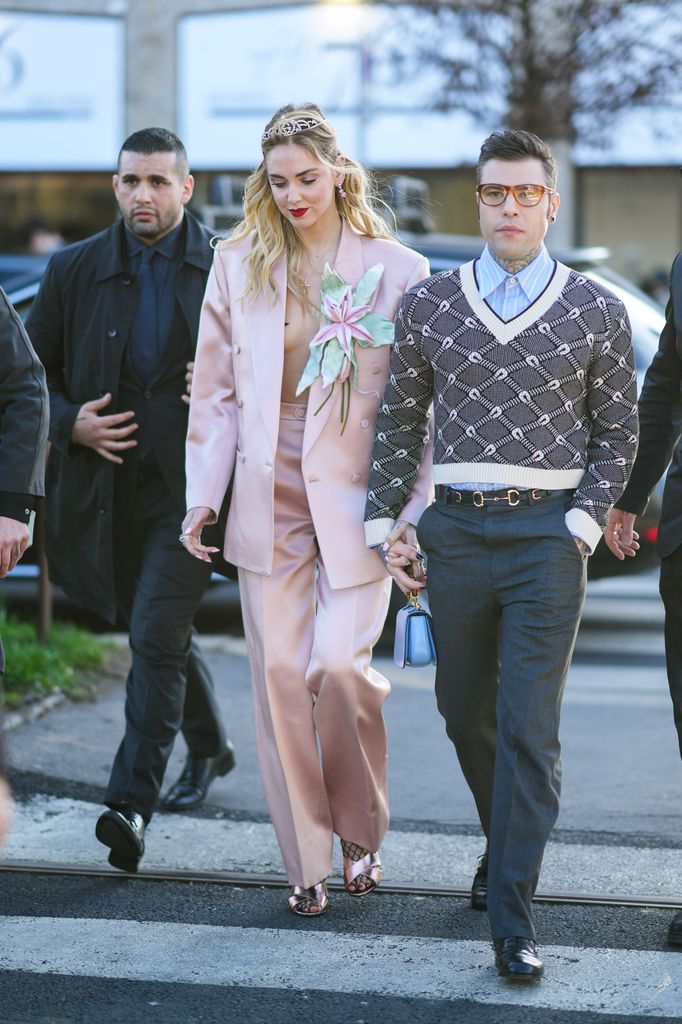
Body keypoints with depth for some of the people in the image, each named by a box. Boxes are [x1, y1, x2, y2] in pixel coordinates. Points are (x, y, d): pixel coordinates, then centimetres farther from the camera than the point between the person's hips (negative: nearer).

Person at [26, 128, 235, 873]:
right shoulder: (74, 271, 5)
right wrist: (70, 421, -7)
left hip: (190, 484, -4)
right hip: (108, 485, 4)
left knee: (155, 634, -14)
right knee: (163, 632, 19)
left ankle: (130, 803, -14)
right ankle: (208, 747, 43)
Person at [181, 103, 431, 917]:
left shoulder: (394, 269, -2)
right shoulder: (238, 264, 7)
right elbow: (216, 389, 10)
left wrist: (416, 511, -7)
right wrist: (203, 494, 4)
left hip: (354, 492, -3)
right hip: (268, 496, 3)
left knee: (340, 666, -13)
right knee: (279, 673, 1)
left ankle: (361, 830, 13)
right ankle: (307, 863, 12)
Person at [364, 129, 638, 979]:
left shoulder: (596, 313, 1)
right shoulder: (428, 305, 6)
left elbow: (616, 432, 7)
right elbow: (399, 421, 12)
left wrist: (583, 524, -5)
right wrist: (383, 523, 6)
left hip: (547, 534, -3)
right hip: (454, 529, 3)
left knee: (529, 727, -8)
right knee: (465, 711, 14)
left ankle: (512, 923, -7)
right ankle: (506, 844, 39)